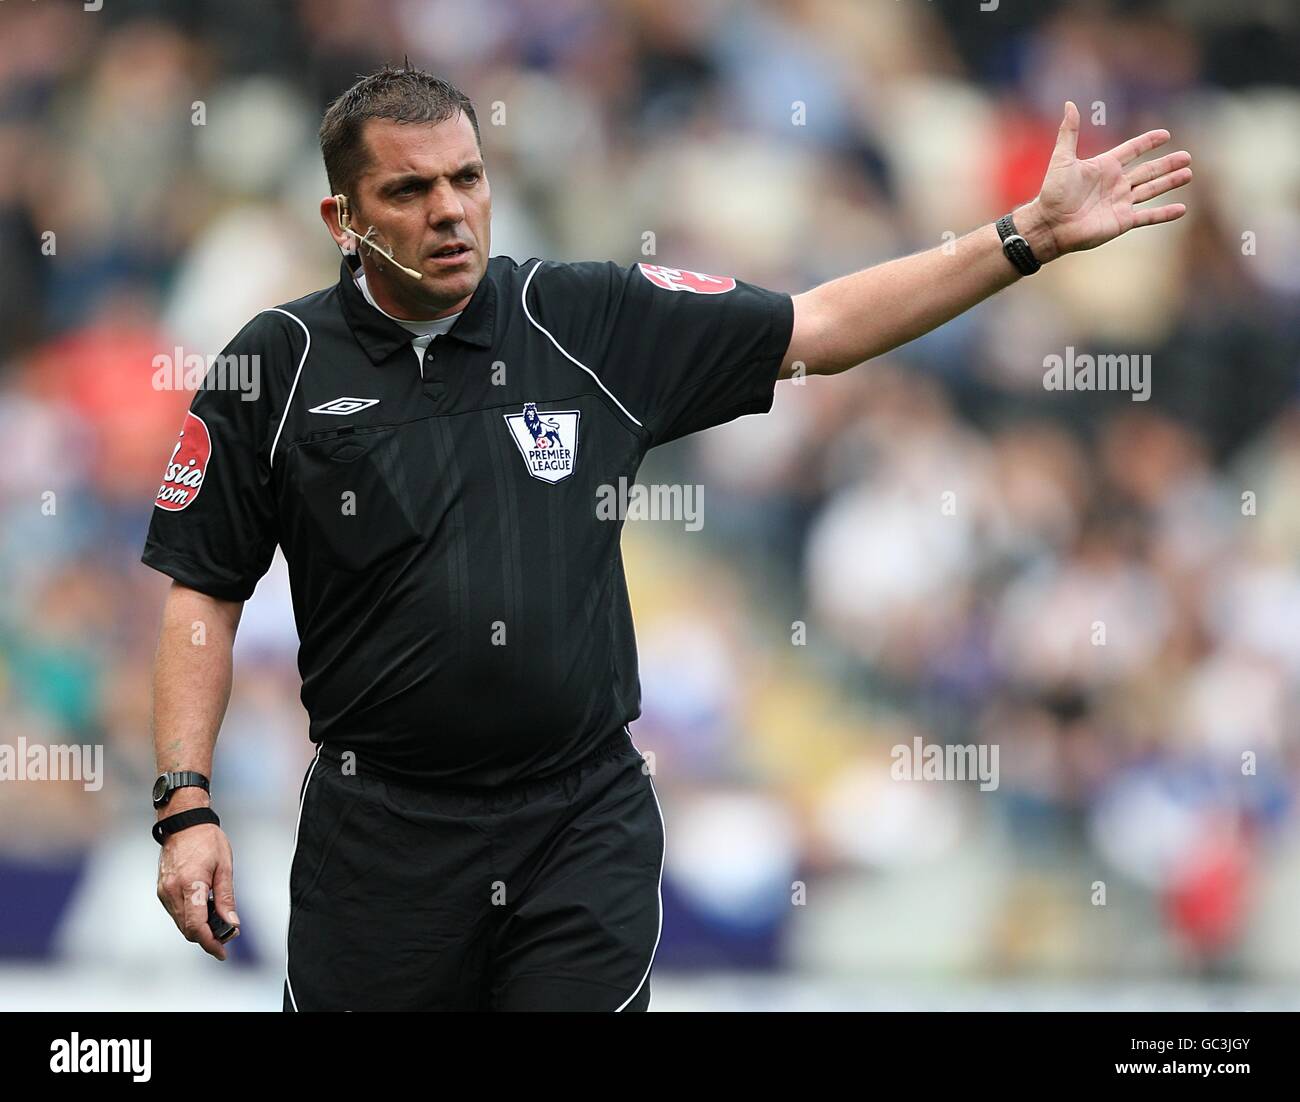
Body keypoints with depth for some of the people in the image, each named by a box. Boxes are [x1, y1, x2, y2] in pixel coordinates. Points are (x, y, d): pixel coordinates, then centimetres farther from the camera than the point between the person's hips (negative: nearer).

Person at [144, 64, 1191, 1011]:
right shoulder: (278, 366, -1)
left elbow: (822, 328, 6)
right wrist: (187, 807, -6)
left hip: (586, 822, 1)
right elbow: (204, 593, 3)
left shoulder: (594, 320, 2)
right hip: (380, 839, 0)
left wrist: (1035, 234, 1)